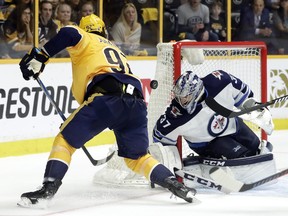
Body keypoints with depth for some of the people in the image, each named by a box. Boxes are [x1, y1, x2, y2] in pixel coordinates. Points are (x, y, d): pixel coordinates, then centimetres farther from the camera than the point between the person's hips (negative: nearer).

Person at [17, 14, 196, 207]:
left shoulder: (86, 40, 21)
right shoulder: (116, 49, 40)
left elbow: (69, 34, -4)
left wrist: (40, 56, 0)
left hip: (107, 98, -6)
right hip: (136, 102, 6)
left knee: (65, 140, 7)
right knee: (137, 157, 22)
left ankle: (48, 188, -8)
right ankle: (174, 183, 5)